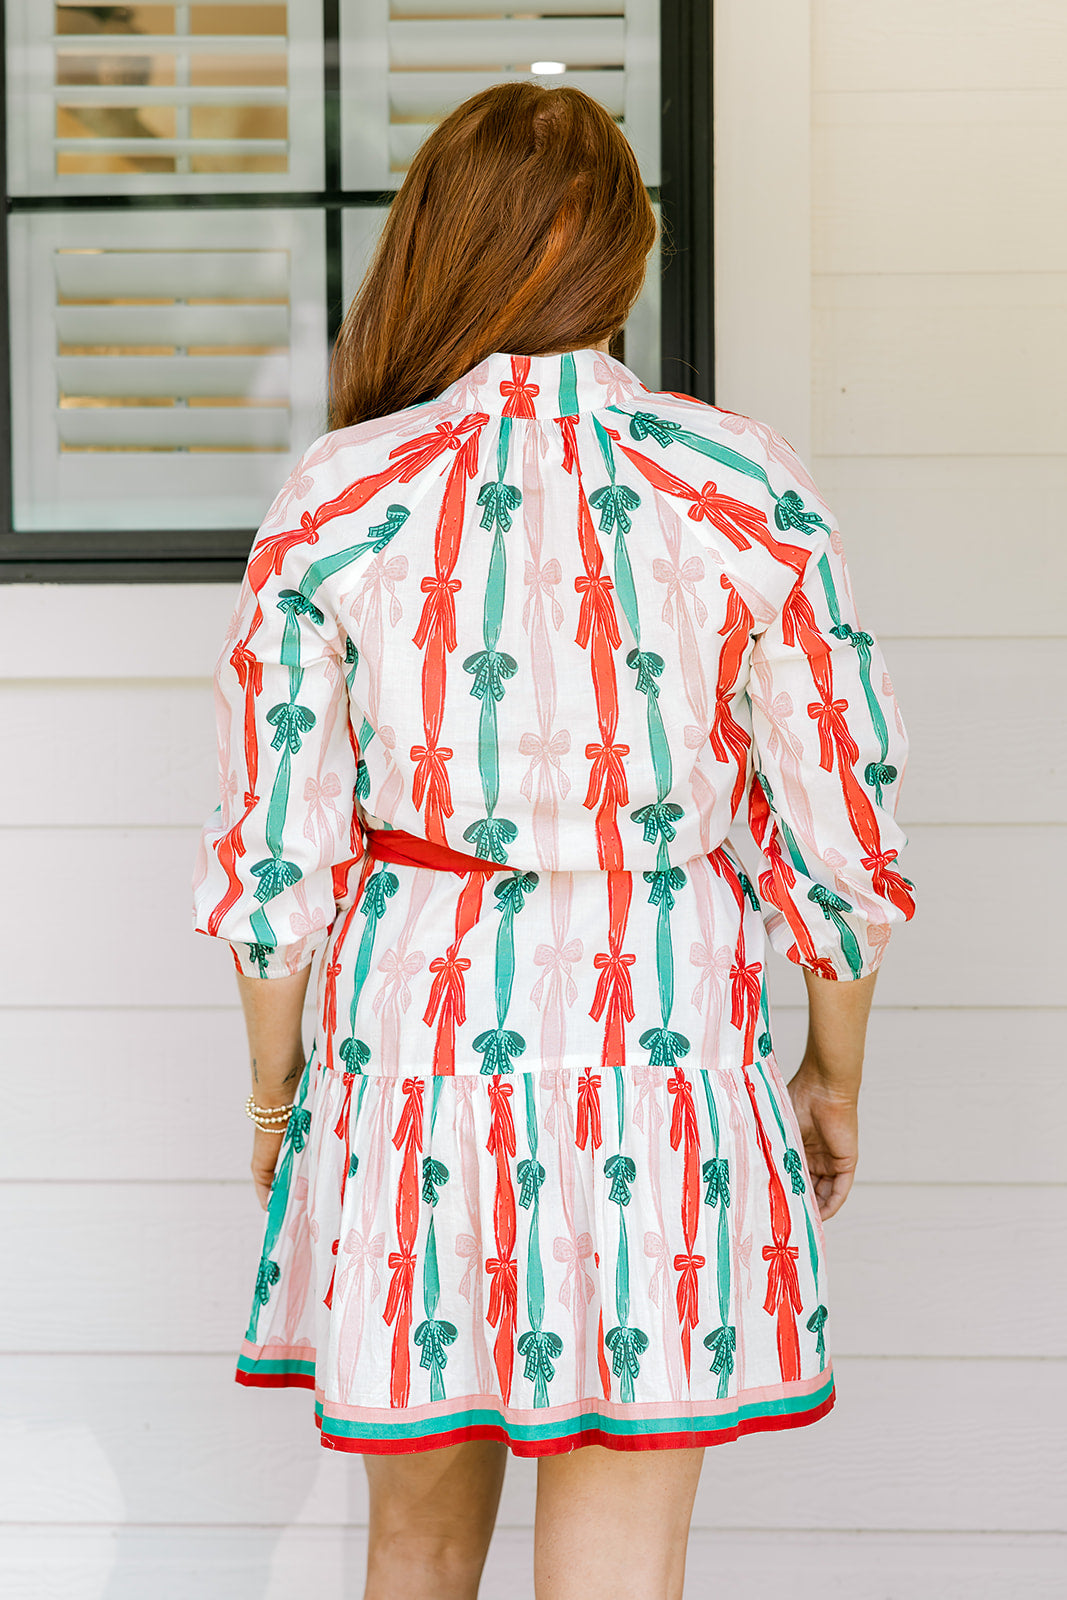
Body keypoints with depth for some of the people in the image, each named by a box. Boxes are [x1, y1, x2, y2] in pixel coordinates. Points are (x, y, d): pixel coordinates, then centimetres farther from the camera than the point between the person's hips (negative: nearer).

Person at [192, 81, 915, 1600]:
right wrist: (835, 1073, 13)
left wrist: (273, 1087, 14)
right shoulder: (751, 492, -6)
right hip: (664, 1061, -1)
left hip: (414, 1049, 1)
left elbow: (277, 854, -1)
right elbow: (838, 832, -1)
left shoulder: (338, 496, -5)